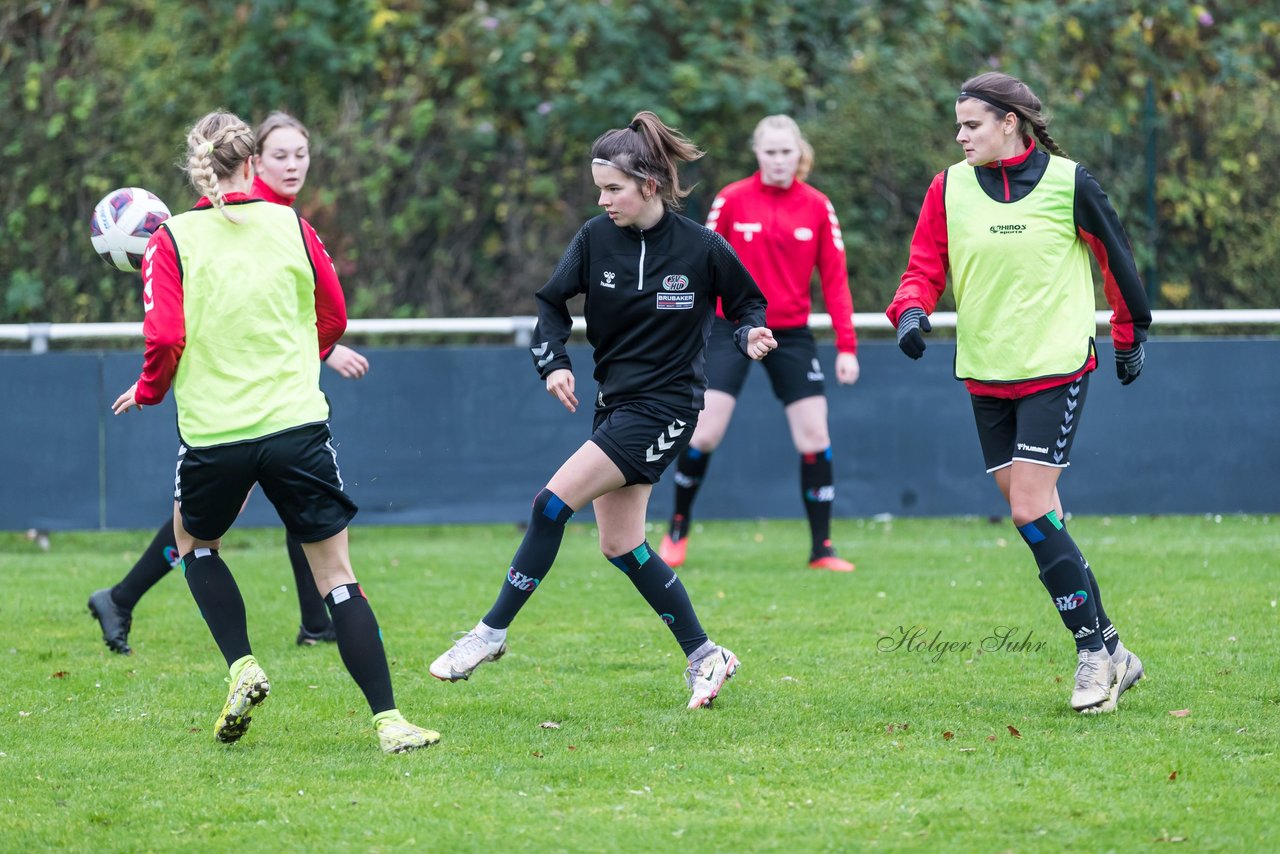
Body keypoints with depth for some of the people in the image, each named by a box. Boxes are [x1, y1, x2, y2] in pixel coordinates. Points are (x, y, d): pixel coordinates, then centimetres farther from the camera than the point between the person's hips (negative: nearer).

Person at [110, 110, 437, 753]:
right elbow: (333, 319, 13)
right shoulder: (291, 227, 2)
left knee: (195, 543, 28)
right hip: (296, 423, 1)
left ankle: (242, 667, 9)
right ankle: (388, 721, -6)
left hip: (212, 433, -1)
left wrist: (148, 391, 10)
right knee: (336, 575, 4)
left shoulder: (172, 241, -4)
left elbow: (165, 339, -10)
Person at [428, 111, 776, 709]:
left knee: (553, 503, -15)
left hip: (664, 407, -6)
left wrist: (752, 334, -17)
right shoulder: (596, 238, -1)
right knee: (620, 545, 7)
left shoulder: (702, 248, -12)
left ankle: (492, 632, -6)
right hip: (614, 401, 7)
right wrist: (554, 363, -8)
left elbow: (747, 302, 4)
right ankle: (704, 657, 18)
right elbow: (552, 301, 7)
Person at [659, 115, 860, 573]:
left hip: (792, 334, 2)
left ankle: (822, 548, 6)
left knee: (815, 436, -3)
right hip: (734, 327, -2)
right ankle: (677, 531, 13)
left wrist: (846, 346, -5)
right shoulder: (732, 200, -4)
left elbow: (835, 279, 0)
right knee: (704, 432, -8)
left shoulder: (818, 207, 0)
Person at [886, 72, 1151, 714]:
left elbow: (1115, 256, 6)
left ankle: (1095, 649, -4)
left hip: (1056, 370, -5)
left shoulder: (1067, 182, -6)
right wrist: (911, 310, -17)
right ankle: (1110, 654, 15)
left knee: (1031, 511, -15)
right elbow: (925, 265, 4)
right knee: (1033, 518, 5)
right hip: (985, 375, 5)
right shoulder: (949, 188, 2)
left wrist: (1131, 335, 13)